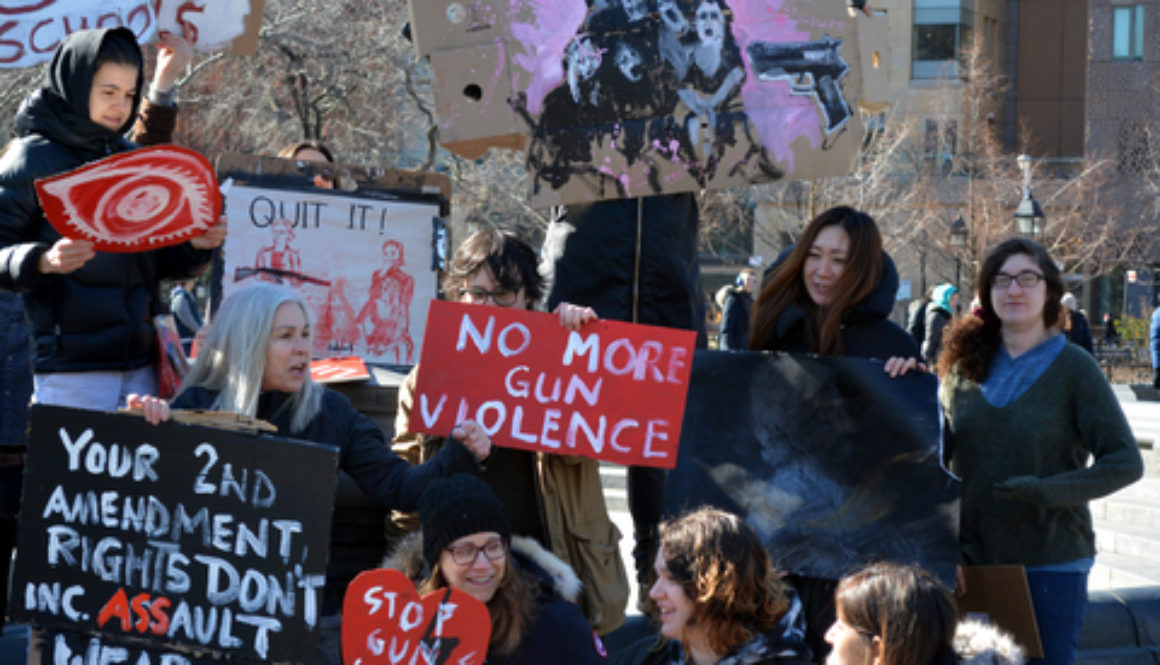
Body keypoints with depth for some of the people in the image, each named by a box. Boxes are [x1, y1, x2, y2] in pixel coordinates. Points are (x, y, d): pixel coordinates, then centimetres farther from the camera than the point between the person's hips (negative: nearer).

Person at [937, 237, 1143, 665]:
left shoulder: (1073, 366, -4)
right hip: (973, 558, 4)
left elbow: (1125, 462, -6)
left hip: (1050, 563, -3)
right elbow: (938, 450, 16)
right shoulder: (965, 363, 8)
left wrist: (1049, 491, -20)